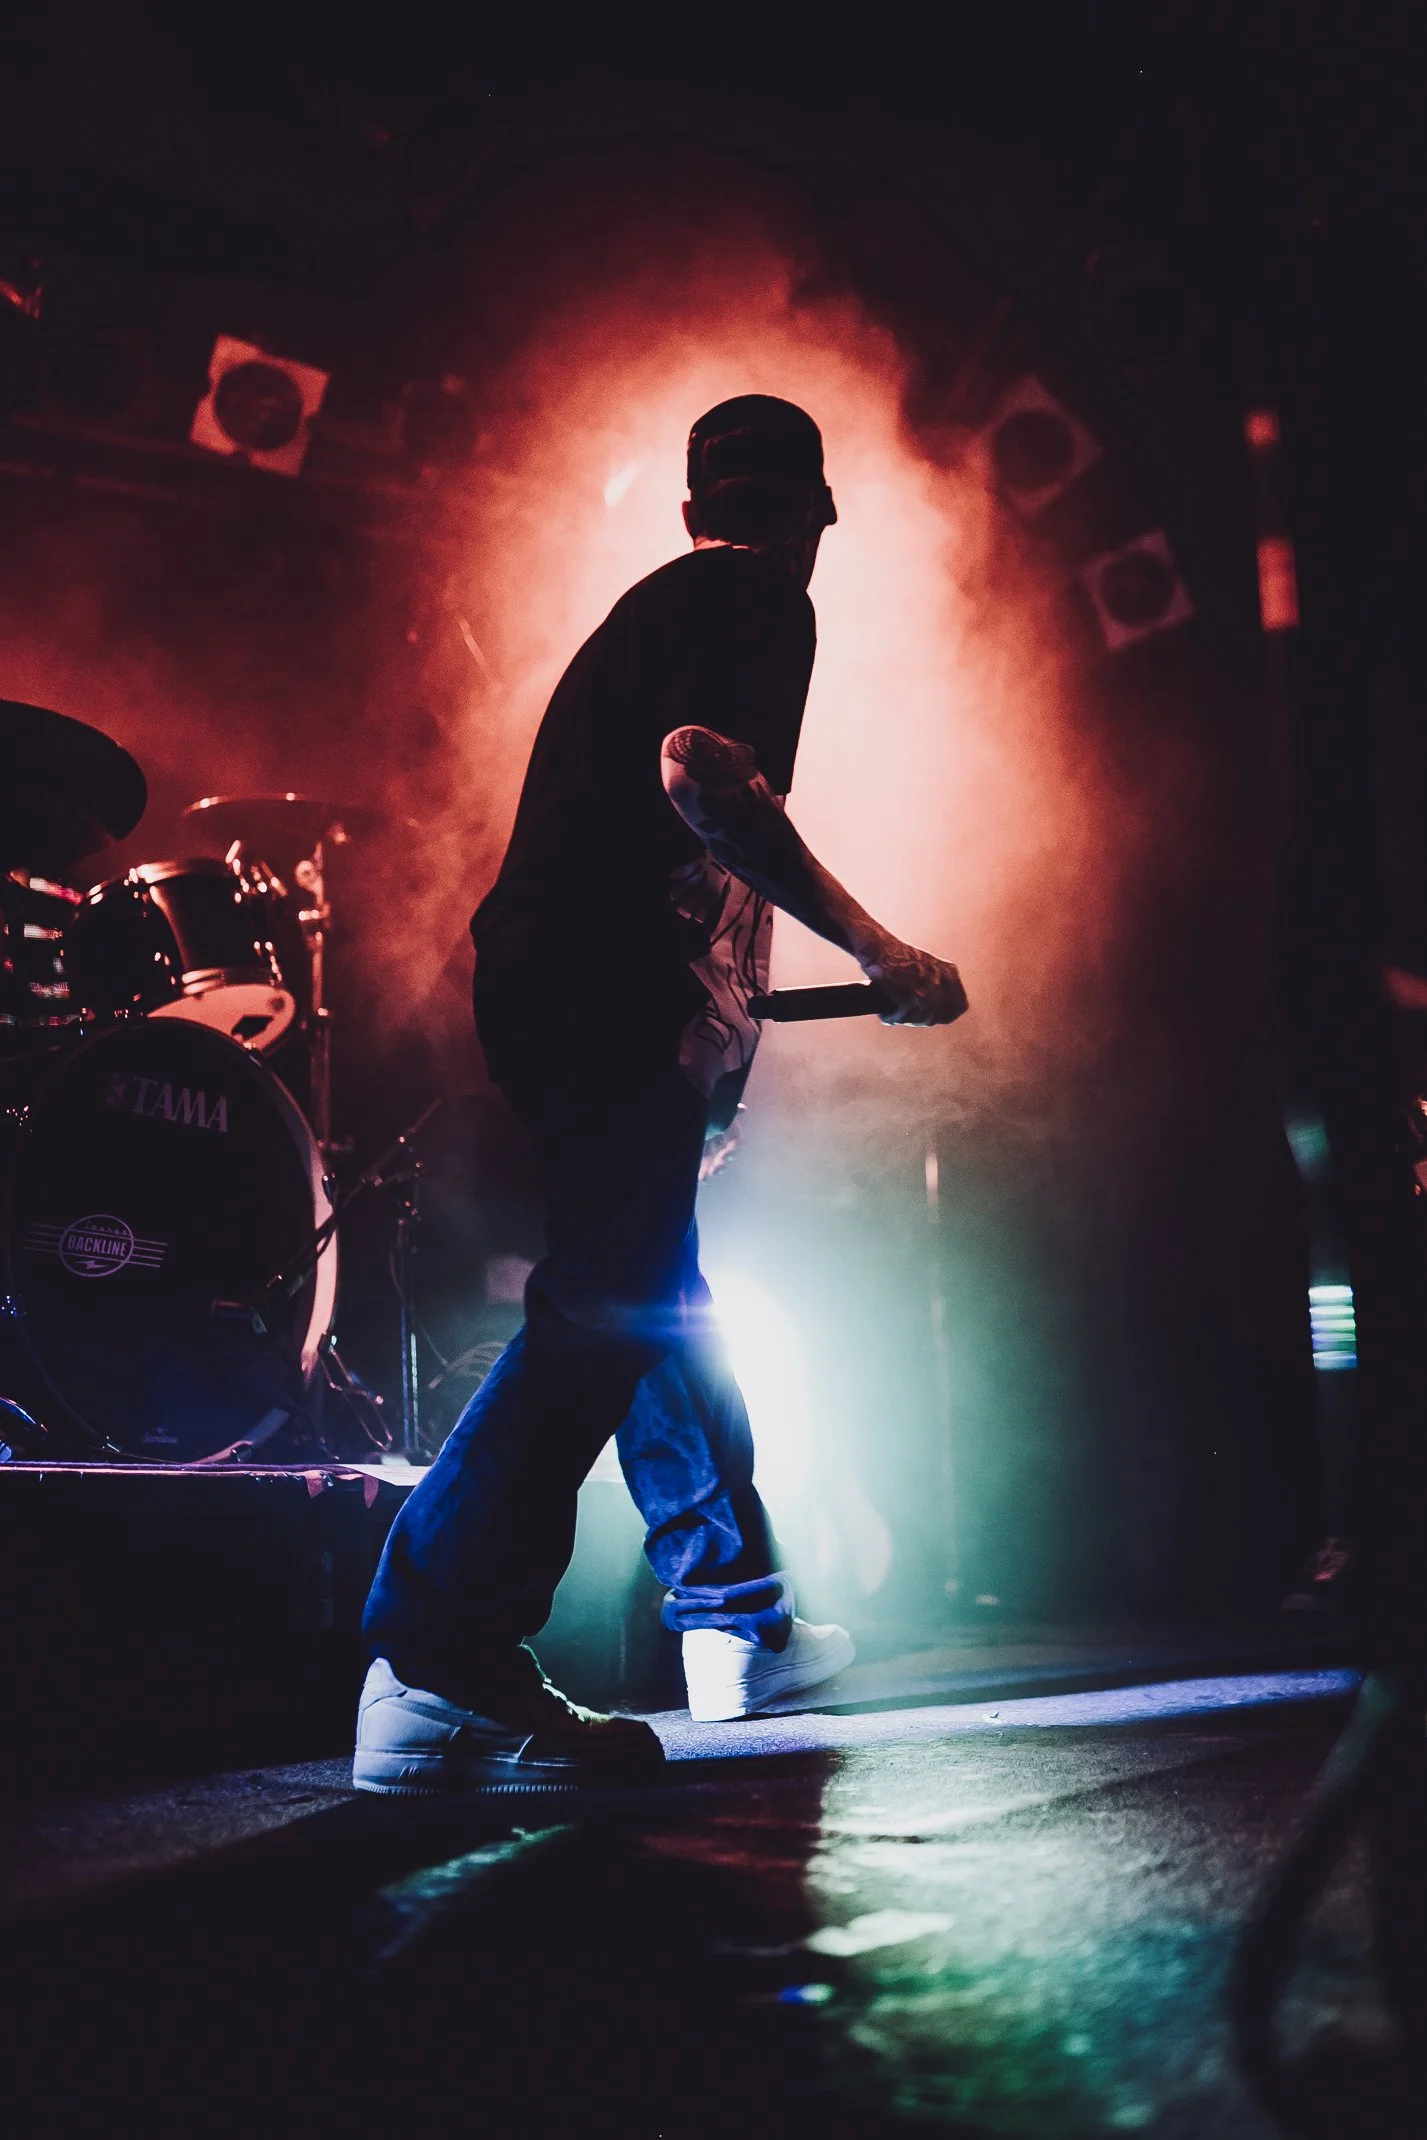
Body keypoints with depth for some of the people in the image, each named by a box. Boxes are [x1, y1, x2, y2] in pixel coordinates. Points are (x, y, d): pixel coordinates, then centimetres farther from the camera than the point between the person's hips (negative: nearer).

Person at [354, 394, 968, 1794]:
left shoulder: (651, 602, 29)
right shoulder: (761, 598, 1)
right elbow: (698, 769, -17)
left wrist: (711, 1009, 35)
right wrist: (876, 951, -14)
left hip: (539, 980, 10)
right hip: (613, 992, -10)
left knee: (657, 1294, 15)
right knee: (610, 1307, -15)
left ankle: (740, 1619, 28)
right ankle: (436, 1673, -20)